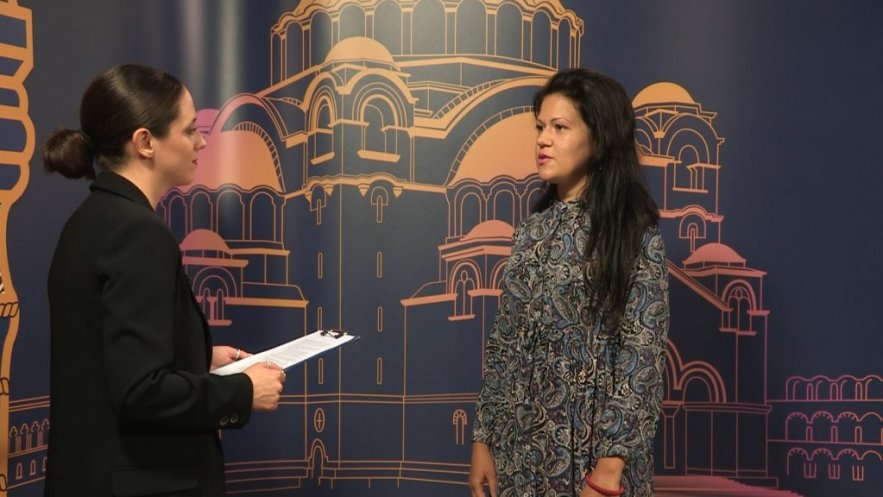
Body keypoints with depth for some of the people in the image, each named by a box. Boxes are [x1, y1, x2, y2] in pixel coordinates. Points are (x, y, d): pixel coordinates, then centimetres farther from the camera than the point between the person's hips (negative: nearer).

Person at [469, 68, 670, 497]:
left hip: (590, 447, -5)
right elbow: (504, 341, 8)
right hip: (521, 447, 6)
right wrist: (483, 438, 5)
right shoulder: (534, 229, 7)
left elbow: (642, 359, -14)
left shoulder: (635, 232, -10)